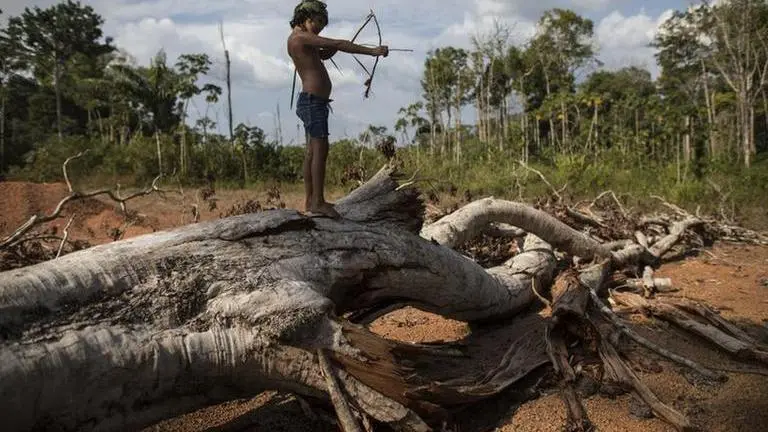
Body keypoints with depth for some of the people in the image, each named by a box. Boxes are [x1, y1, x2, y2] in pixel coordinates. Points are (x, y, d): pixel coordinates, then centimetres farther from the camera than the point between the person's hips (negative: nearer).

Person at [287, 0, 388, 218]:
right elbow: (338, 45, -17)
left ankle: (310, 200, 15)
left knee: (312, 151, 10)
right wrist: (373, 51, -18)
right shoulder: (301, 37, -11)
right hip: (313, 101, -11)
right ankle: (317, 202, -9)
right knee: (320, 149, -11)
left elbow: (323, 55, 31)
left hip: (312, 102, 11)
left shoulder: (298, 39, 19)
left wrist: (334, 47, 8)